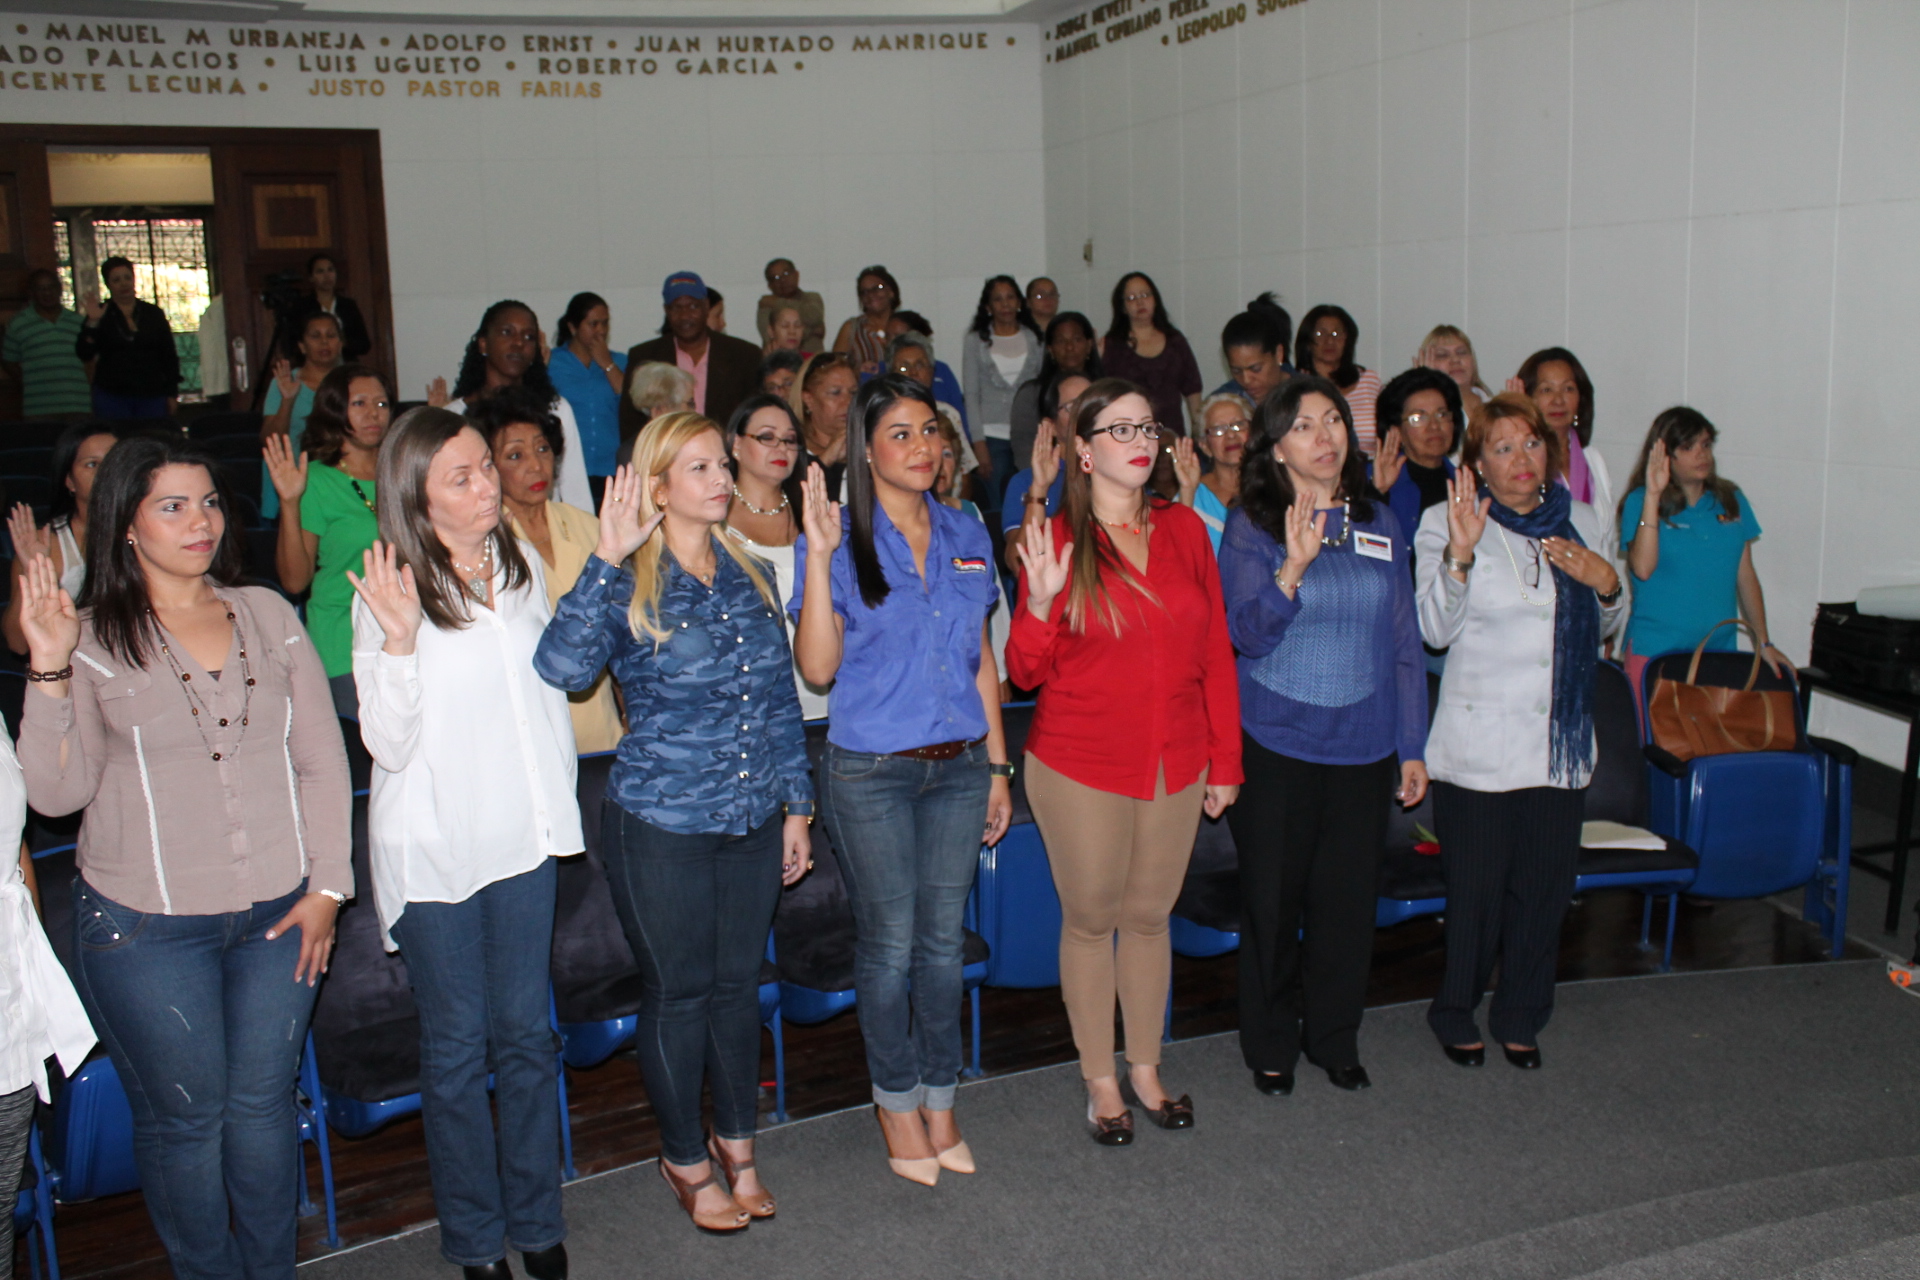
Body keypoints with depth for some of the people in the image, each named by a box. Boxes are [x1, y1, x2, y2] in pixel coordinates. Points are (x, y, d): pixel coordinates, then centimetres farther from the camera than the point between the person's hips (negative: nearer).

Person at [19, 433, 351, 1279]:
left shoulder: (267, 615, 4)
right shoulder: (92, 638, -4)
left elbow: (322, 758, 5)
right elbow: (55, 792, -8)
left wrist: (326, 887, 1)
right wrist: (48, 674, -20)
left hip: (277, 912, 2)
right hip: (147, 925, -2)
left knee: (264, 1103, 12)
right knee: (183, 1115, 9)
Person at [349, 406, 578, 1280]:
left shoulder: (519, 566, 3)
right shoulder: (388, 594, -13)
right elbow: (389, 744, -16)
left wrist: (560, 800, 15)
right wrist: (400, 638, -29)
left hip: (522, 836, 4)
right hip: (434, 847, -4)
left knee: (526, 1034, 13)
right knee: (457, 1049, 8)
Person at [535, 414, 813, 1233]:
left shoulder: (749, 576, 6)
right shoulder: (630, 586, -9)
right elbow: (562, 666, -29)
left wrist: (796, 805, 11)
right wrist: (608, 560, -30)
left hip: (752, 822, 5)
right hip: (661, 826, -4)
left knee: (738, 984, 16)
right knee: (677, 994, 10)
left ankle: (737, 1143, 36)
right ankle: (685, 1159, 30)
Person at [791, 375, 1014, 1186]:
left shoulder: (966, 537, 8)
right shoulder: (839, 541, -5)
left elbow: (982, 660, 13)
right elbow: (818, 667, -13)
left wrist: (997, 767, 12)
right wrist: (820, 558, -20)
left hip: (958, 767, 4)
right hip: (871, 774, -4)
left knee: (943, 939, 11)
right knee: (889, 943, 5)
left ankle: (939, 1102, 26)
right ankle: (898, 1104, 23)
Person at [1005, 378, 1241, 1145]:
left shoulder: (1184, 530, 3)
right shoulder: (1057, 541, -7)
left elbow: (1215, 652, 7)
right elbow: (1026, 672, -7)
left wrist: (1225, 761, 6)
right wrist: (1040, 603, -25)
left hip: (1177, 766, 3)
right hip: (1081, 769, -3)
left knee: (1150, 916, 15)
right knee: (1091, 919, 9)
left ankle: (1145, 1070, 33)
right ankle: (1100, 1082, 26)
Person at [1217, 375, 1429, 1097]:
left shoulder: (1380, 526, 6)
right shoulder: (1251, 528, -4)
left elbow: (1403, 642, 9)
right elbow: (1247, 633, -13)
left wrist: (1412, 748, 8)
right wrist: (1295, 564, -29)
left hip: (1362, 746, 3)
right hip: (1276, 745, -3)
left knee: (1349, 900, 10)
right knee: (1273, 901, 6)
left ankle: (1334, 1038, 29)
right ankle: (1271, 1046, 24)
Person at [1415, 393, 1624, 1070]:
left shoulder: (1579, 522, 9)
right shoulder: (1445, 524, -3)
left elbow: (1601, 630, 18)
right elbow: (1435, 629, -14)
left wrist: (1605, 583, -3)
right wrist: (1460, 553, -27)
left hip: (1560, 746, 4)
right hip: (1478, 749, -4)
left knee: (1544, 891, 12)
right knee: (1475, 893, 3)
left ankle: (1520, 1020, 30)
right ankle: (1456, 1016, 25)